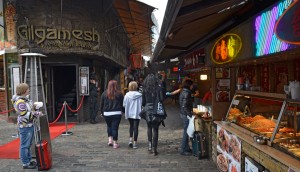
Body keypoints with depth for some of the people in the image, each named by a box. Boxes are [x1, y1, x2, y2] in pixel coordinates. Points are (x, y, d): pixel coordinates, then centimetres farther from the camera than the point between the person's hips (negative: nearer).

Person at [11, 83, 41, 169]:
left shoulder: (26, 98, 8)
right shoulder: (20, 102, -21)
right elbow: (25, 115, -24)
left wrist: (35, 108, 4)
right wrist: (36, 113, -19)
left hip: (30, 124, 10)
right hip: (25, 126, -10)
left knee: (29, 144, 20)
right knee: (25, 145, 1)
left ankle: (29, 160, 32)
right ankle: (25, 164, 10)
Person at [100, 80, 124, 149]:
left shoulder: (104, 93, 4)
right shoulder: (119, 94, -2)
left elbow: (101, 104, 8)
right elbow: (122, 104, 2)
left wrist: (102, 112, 18)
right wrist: (124, 111, 14)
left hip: (107, 113, 2)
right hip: (117, 113, -2)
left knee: (109, 126, 22)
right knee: (115, 127, 2)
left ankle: (110, 139, 15)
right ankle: (115, 143, 6)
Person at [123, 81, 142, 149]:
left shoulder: (127, 95, -9)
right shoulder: (139, 95, -11)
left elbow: (124, 105, -5)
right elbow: (142, 104, -9)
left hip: (129, 113, 2)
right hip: (137, 113, -2)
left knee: (131, 126, 22)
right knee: (136, 127, 6)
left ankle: (130, 139, 11)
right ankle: (135, 142, 9)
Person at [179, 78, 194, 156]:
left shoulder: (183, 92, 11)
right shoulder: (186, 93, -19)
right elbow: (184, 106, -24)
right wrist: (191, 114, -23)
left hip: (183, 114, 10)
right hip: (186, 115, -10)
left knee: (186, 132, 17)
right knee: (186, 132, -1)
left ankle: (186, 148, 28)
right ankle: (183, 150, 8)